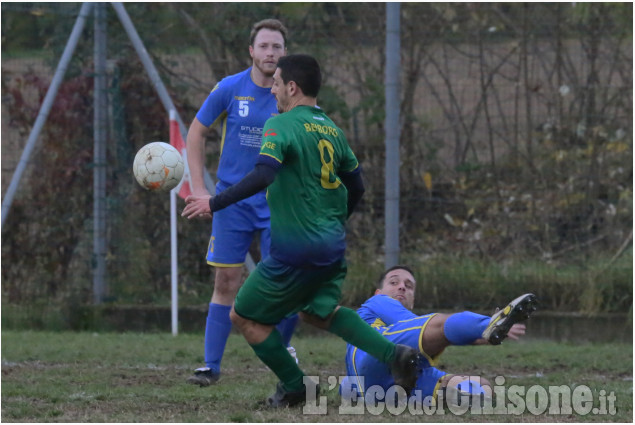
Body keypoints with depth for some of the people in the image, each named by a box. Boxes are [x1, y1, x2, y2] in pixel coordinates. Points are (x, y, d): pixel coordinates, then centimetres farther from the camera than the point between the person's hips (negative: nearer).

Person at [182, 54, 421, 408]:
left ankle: (294, 387, 13)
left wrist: (214, 203, -22)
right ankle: (394, 354, 3)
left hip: (296, 248, -8)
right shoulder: (331, 129, 12)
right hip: (333, 244, 8)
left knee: (245, 317, 8)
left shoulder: (282, 125, -12)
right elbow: (356, 187, 18)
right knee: (318, 311, 22)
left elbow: (263, 176, -26)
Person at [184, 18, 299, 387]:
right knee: (227, 283, -3)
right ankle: (212, 365, 4)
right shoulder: (229, 90, -4)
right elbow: (197, 132, 7)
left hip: (278, 204, 0)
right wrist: (199, 187, 1)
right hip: (233, 201, 0)